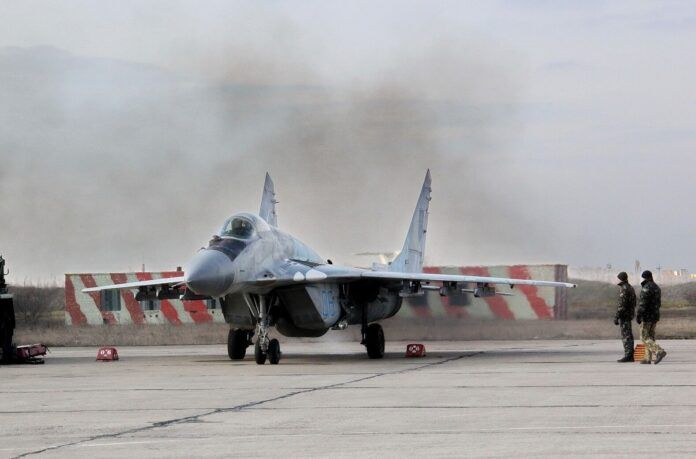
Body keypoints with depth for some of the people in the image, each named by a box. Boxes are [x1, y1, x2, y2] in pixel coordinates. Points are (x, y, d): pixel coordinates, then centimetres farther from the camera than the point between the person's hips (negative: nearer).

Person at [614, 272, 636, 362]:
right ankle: (630, 355, 12)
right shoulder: (631, 288, 15)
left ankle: (627, 355, -11)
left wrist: (616, 317, -20)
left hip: (624, 315, -10)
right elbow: (634, 303, 21)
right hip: (630, 314, 10)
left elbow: (622, 304, -21)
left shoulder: (623, 288, -15)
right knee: (629, 335, 11)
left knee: (625, 336, -9)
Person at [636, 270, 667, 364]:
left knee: (644, 337, -6)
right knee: (650, 337, 12)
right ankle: (648, 358, 11)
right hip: (655, 315, 9)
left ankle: (659, 351, -22)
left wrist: (638, 315, -18)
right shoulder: (657, 288, 13)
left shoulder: (646, 288, -16)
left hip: (647, 315, -9)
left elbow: (643, 303, -21)